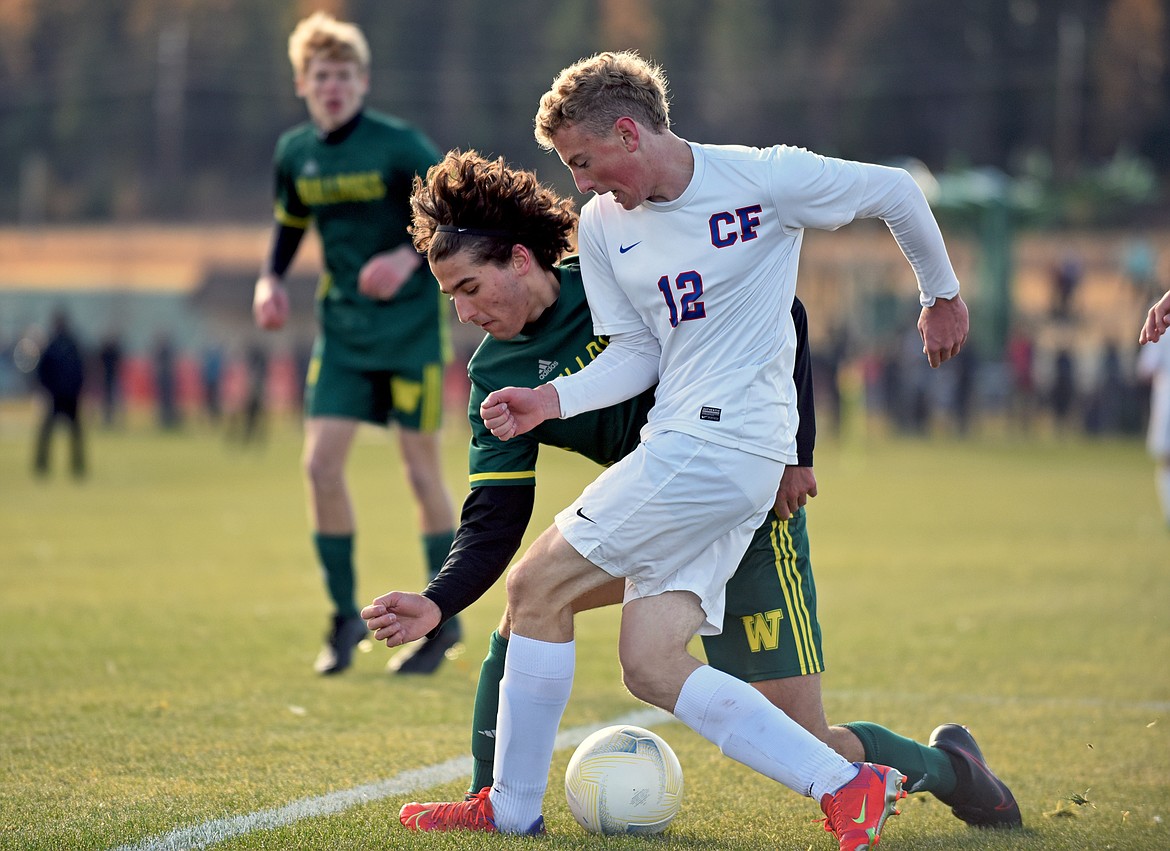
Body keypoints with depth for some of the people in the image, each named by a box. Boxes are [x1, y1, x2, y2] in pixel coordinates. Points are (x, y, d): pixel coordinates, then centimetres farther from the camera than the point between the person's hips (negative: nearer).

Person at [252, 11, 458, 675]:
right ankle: (345, 615, 7)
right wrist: (272, 278, 3)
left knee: (423, 471, 0)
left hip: (411, 326, -4)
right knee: (322, 463, -6)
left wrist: (412, 256, -26)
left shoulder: (399, 146, -12)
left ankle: (447, 619, 14)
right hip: (343, 327, 5)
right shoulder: (295, 153, 3)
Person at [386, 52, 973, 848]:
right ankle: (847, 786, -3)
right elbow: (637, 354, 14)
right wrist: (551, 400, -3)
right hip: (682, 444, 8)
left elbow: (894, 191, 6)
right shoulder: (603, 225, 11)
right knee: (651, 666, -4)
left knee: (536, 585, -6)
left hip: (721, 444, -8)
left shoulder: (766, 178, -8)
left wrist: (943, 295, 18)